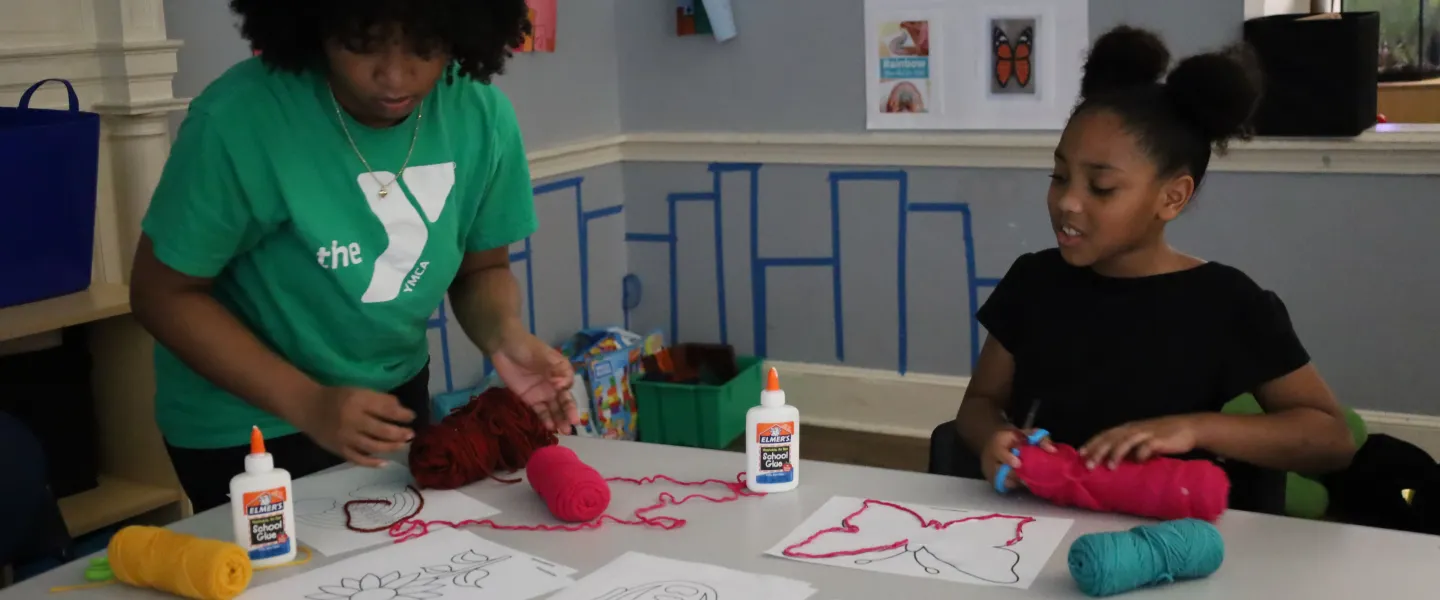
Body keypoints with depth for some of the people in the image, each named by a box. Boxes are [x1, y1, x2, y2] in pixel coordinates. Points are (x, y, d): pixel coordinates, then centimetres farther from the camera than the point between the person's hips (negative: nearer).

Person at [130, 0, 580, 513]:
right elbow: (164, 295, -18)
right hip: (245, 425, -4)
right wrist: (306, 403, -27)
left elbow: (482, 267, -2)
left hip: (394, 398, 5)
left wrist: (504, 336, -24)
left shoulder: (481, 114, -16)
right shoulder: (237, 120, -28)